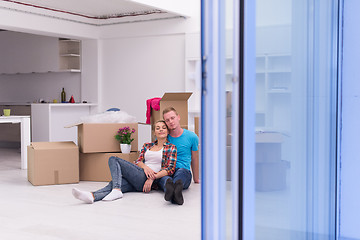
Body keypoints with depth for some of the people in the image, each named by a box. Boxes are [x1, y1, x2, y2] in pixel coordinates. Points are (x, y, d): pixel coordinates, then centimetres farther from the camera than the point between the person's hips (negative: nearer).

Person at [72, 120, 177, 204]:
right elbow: (138, 161, 12)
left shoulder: (171, 148, 9)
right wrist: (144, 166, -12)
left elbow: (170, 169, -2)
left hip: (145, 180, -5)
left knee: (113, 159, -16)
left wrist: (152, 178, -15)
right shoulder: (147, 146, 25)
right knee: (112, 184, -26)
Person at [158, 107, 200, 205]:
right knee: (164, 178, -38)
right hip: (165, 171, 1)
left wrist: (196, 179, 25)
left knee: (181, 171, -39)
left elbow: (194, 160, 19)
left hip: (184, 172, -1)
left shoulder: (192, 137, 8)